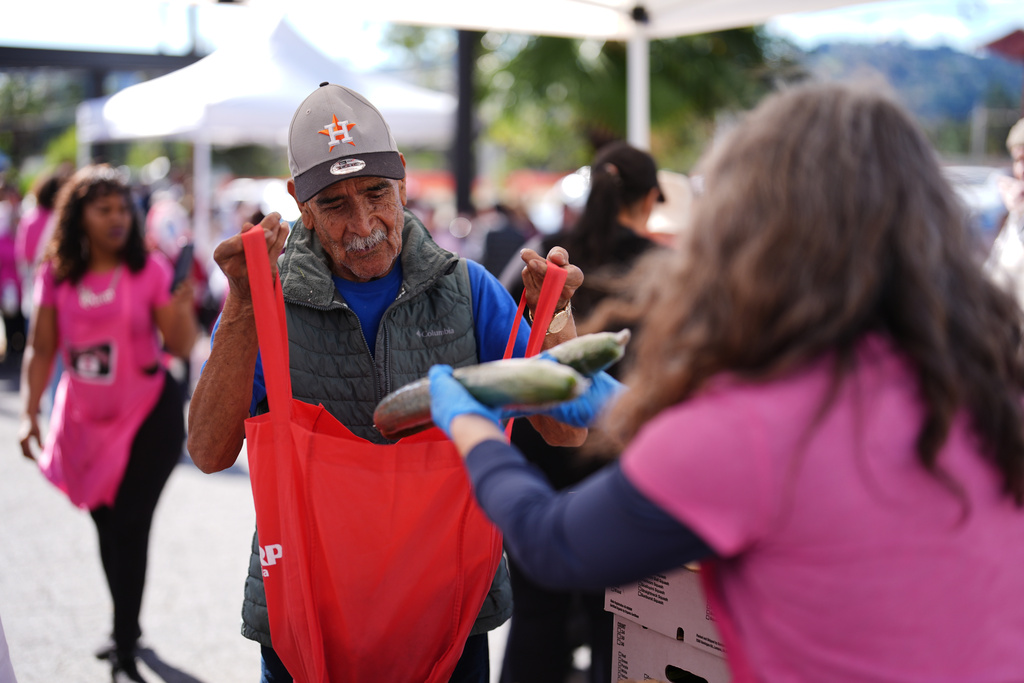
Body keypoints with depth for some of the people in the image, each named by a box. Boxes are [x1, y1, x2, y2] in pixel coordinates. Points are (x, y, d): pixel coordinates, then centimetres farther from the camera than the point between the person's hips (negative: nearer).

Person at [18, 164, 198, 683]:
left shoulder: (149, 270, -9)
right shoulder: (56, 276, -2)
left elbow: (180, 346, -9)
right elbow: (41, 351, 2)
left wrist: (183, 304, -27)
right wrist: (30, 414, -4)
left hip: (149, 415, -3)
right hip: (87, 419, 4)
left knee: (129, 526, -9)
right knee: (107, 525, 16)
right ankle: (126, 626, 39)